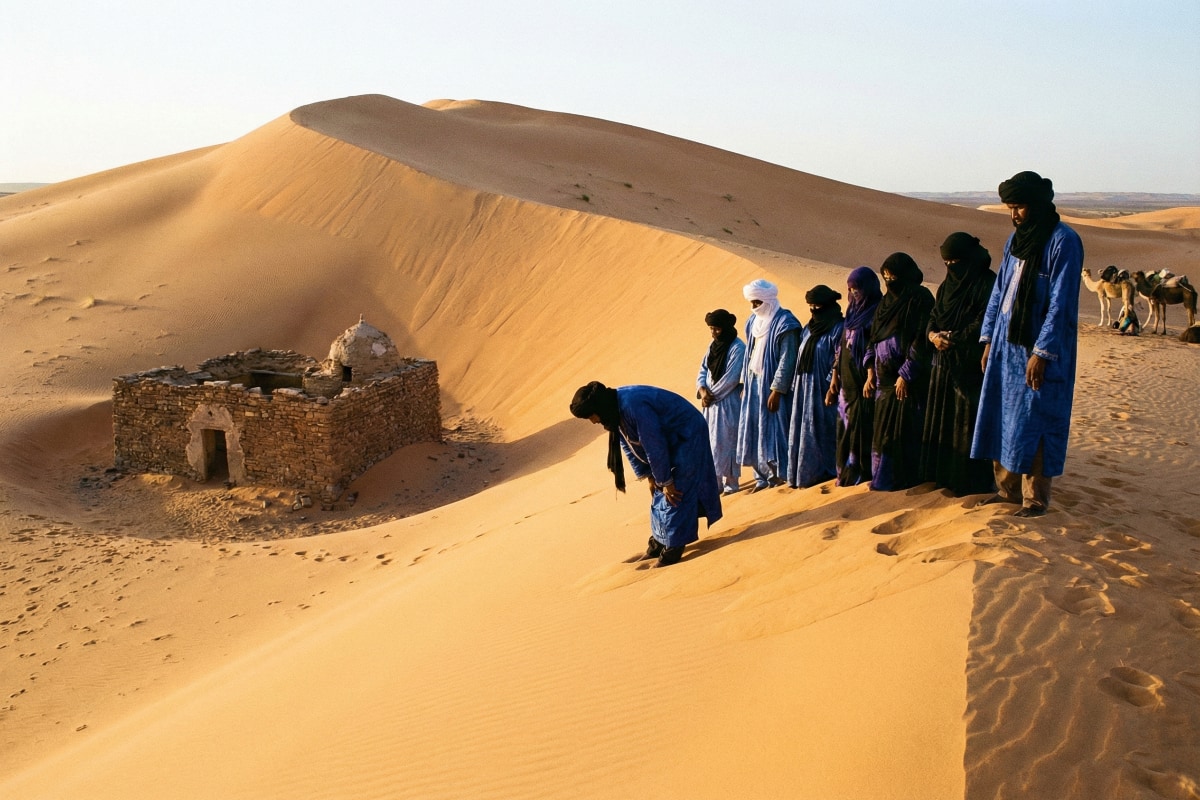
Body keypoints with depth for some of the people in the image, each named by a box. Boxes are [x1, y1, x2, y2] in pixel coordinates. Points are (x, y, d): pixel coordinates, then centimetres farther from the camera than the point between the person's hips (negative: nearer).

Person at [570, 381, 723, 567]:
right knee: (658, 492, 11)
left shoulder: (633, 406, -34)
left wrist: (666, 481, -18)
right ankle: (658, 543, 19)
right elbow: (629, 445, 6)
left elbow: (654, 446, -27)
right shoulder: (616, 407, -5)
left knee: (675, 492, -9)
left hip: (687, 434, -9)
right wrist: (649, 476, 6)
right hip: (669, 437, 9)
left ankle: (673, 547, -1)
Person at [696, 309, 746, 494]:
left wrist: (712, 395, -14)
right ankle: (715, 481, 17)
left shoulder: (738, 348, -14)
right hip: (711, 402, 7)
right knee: (710, 442, 8)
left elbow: (731, 378, -18)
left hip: (728, 403, -7)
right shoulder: (713, 345, 10)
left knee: (725, 443, -4)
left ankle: (731, 483, 5)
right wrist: (702, 390, -9)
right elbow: (703, 370, 9)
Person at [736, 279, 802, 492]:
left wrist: (776, 390, -20)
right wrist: (745, 384, 13)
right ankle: (763, 477, 13)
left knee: (773, 430, -6)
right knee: (755, 430, 7)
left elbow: (787, 360, -16)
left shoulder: (784, 323, -12)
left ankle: (780, 475, 3)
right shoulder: (754, 321, 12)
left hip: (772, 386, -8)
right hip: (754, 384, 8)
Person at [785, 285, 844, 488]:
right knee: (802, 431, 8)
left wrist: (831, 387, -19)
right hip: (805, 390, 8)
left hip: (823, 390, -8)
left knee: (822, 431, -3)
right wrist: (795, 386, 12)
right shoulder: (809, 329, 15)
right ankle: (803, 474, 13)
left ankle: (824, 471, 5)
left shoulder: (837, 329, -9)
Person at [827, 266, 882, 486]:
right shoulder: (853, 312, 18)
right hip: (847, 380, 8)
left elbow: (873, 348, -15)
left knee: (862, 427, -6)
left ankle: (861, 474, -1)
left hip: (862, 381, -8)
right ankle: (847, 474, 15)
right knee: (846, 427, 9)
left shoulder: (876, 312, -7)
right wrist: (835, 376, 16)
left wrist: (871, 377, -21)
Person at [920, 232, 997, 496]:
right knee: (942, 419, 10)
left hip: (972, 367, -8)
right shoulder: (947, 285, 15)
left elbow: (983, 323, -17)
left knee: (969, 421, -5)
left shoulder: (987, 283, -8)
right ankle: (945, 474, 19)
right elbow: (933, 318, 12)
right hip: (944, 364, 8)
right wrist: (933, 335, -9)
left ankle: (974, 481, 1)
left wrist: (952, 339, -16)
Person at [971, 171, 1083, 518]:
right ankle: (1008, 489, 22)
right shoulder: (1016, 239, 11)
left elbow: (1061, 303, -16)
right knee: (1002, 418, 10)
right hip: (1006, 344, 7)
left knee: (1032, 424, -3)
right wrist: (989, 338, 12)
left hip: (1039, 349, -7)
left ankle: (1035, 499, 7)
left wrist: (1041, 352, -19)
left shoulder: (1063, 241, -12)